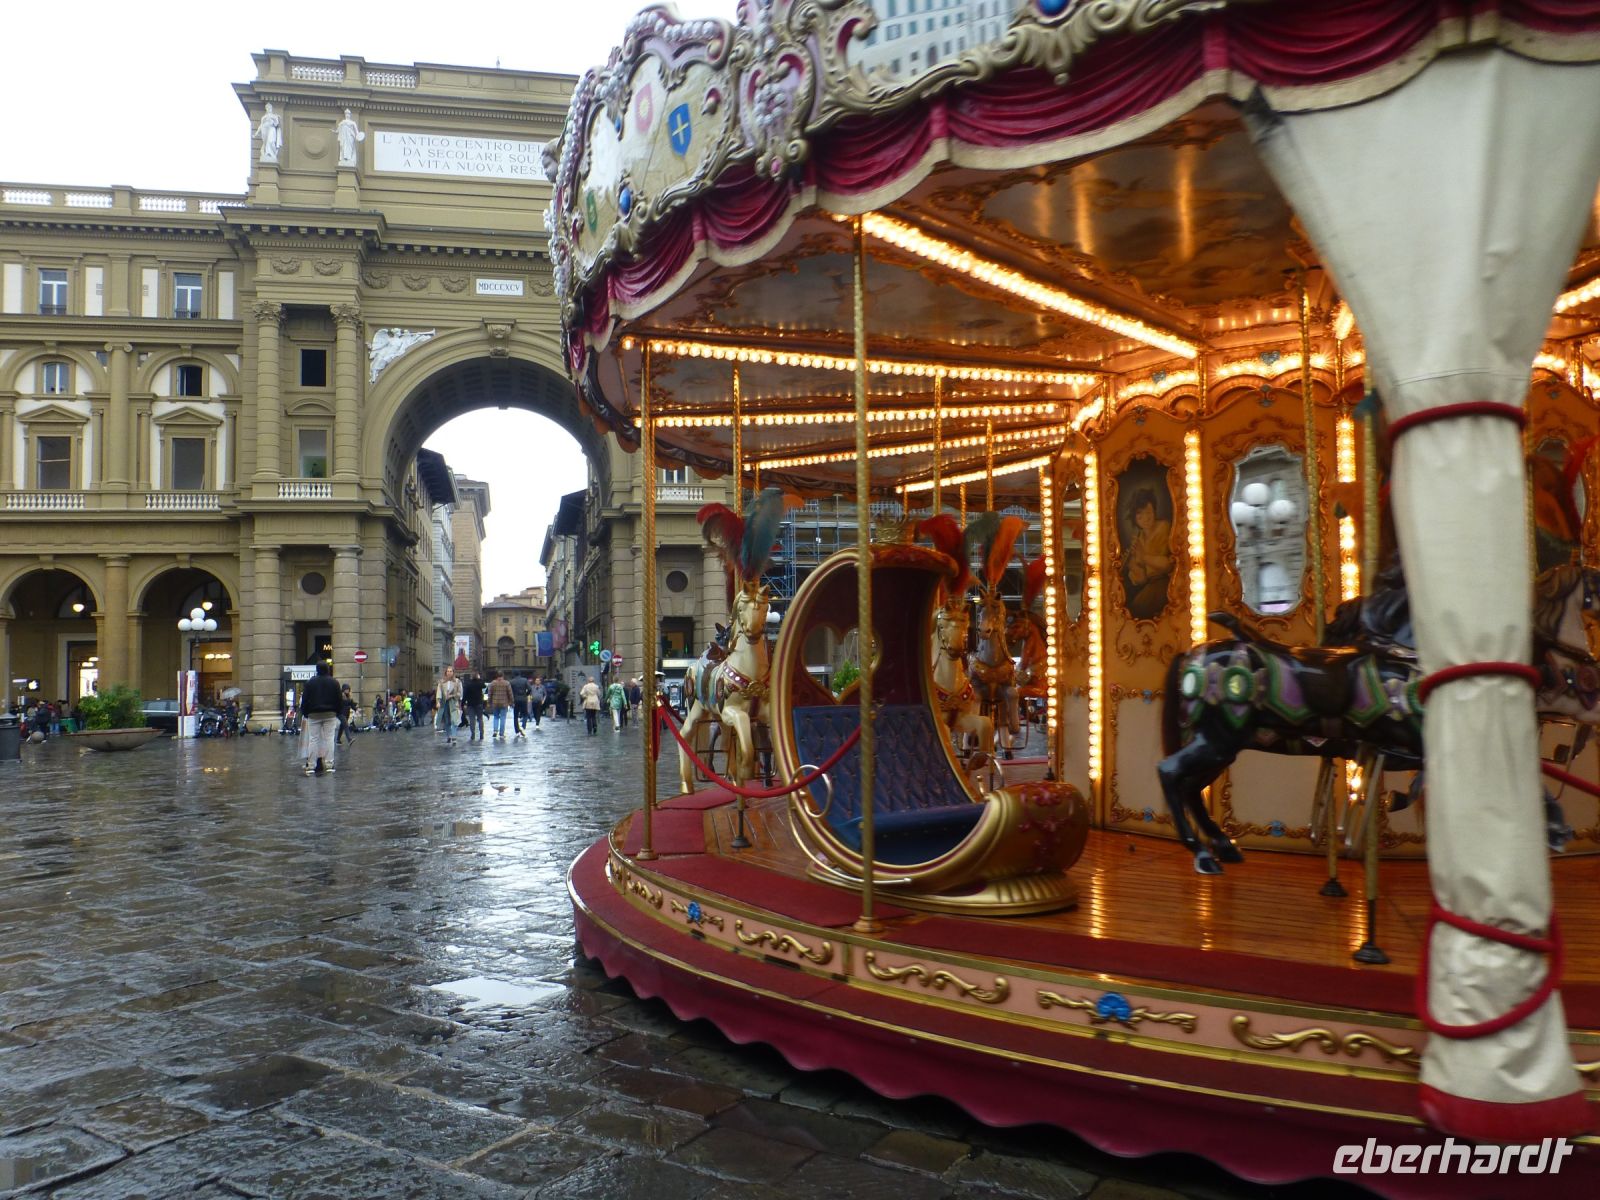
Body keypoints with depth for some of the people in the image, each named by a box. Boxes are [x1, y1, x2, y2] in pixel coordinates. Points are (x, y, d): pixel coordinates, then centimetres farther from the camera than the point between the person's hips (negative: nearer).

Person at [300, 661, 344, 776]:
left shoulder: (310, 682, 0)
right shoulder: (334, 682, 1)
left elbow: (305, 699, 1)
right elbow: (340, 699, 2)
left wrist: (304, 713, 11)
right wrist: (338, 712, 12)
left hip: (314, 714, 0)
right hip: (330, 714, 0)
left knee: (313, 739, 2)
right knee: (329, 738, 1)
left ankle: (311, 766, 0)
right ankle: (329, 765, -4)